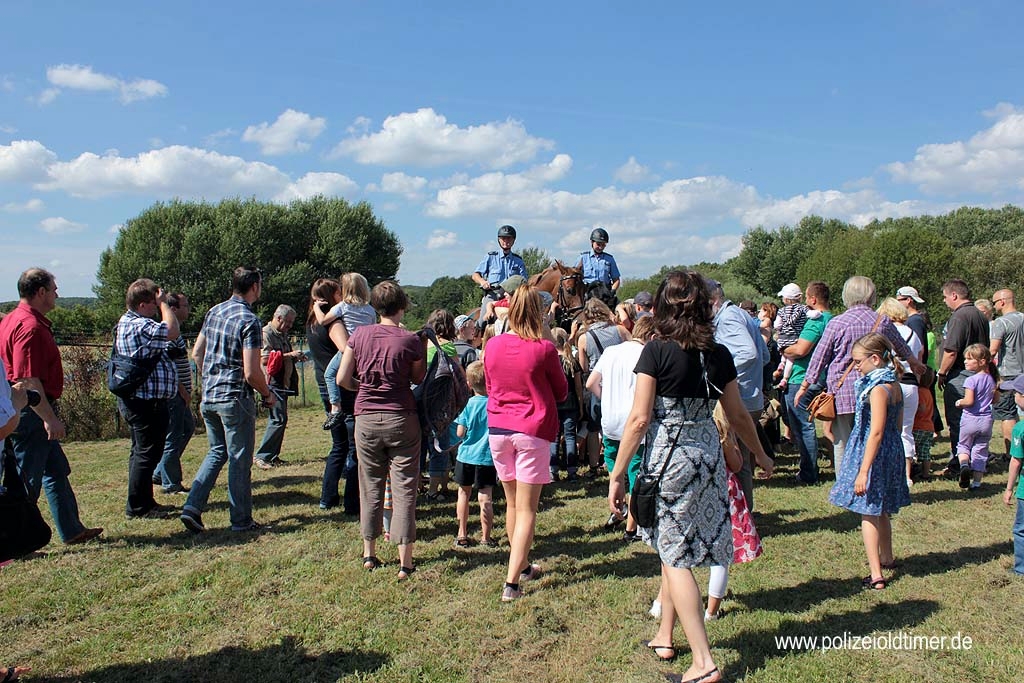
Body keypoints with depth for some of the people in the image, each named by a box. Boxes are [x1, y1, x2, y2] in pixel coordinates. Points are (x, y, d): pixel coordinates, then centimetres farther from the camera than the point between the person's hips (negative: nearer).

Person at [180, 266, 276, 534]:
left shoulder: (214, 312, 8)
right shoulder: (249, 321, -16)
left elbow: (197, 353, 15)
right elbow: (251, 372, -20)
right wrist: (268, 394, -4)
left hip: (209, 396, 7)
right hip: (235, 398, -7)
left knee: (217, 452, 21)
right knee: (240, 459, 4)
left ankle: (192, 507, 12)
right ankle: (241, 520, 14)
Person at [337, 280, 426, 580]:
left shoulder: (360, 335, -1)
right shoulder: (410, 340, -8)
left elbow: (342, 378, 2)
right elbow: (418, 379, 5)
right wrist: (423, 347, 12)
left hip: (366, 418, 3)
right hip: (402, 419, -3)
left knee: (370, 486, 15)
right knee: (404, 489, 3)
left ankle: (369, 554, 26)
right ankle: (405, 562, 6)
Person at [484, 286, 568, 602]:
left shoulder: (494, 345, 0)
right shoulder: (543, 349, -12)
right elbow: (561, 393, 2)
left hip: (497, 429, 5)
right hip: (532, 432, -4)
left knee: (512, 503, 18)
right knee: (526, 510, 1)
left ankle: (523, 566, 33)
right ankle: (511, 583, -2)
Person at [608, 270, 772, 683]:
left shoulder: (657, 350, -12)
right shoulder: (718, 354, 2)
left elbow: (640, 418, -15)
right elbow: (738, 416, 10)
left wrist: (617, 474, -9)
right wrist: (761, 456, 27)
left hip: (668, 456, -5)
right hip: (708, 455, 5)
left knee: (674, 555, 5)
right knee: (674, 547, 19)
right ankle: (664, 637, 33)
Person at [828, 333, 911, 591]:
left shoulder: (878, 388, -22)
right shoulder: (894, 384, 6)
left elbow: (876, 432, -25)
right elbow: (898, 423, 14)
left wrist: (863, 471, -24)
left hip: (875, 454, -9)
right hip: (892, 451, 9)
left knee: (868, 514, -1)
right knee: (880, 511, 24)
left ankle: (876, 575, 0)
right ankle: (887, 558, 41)